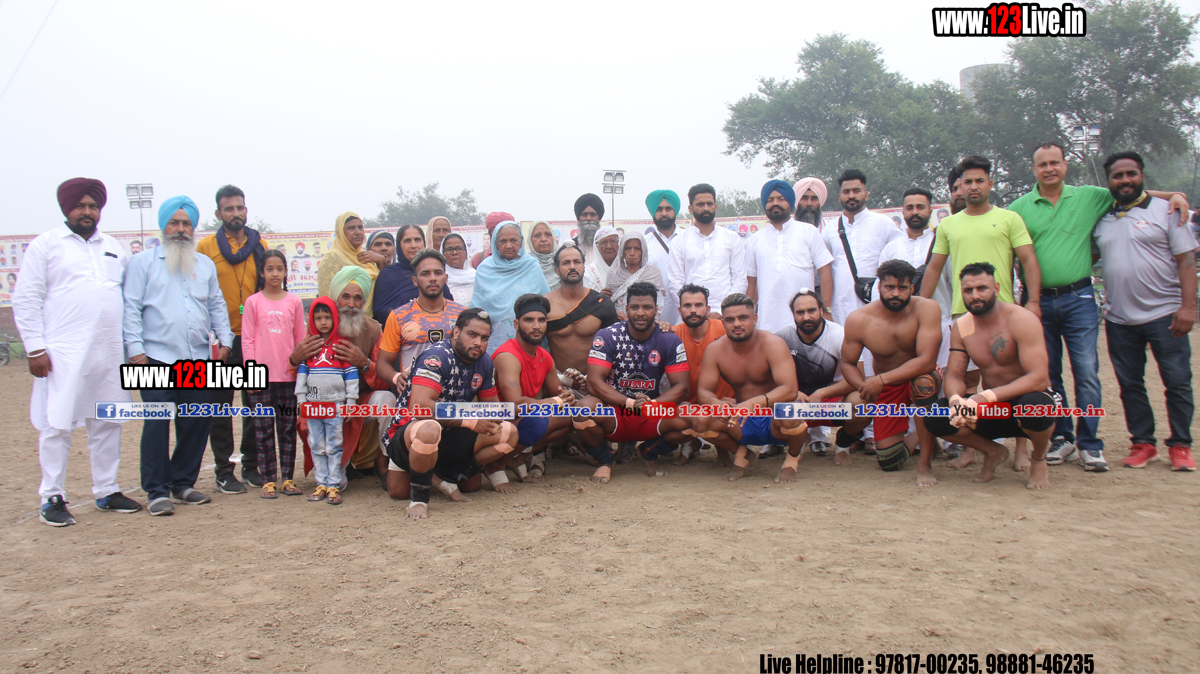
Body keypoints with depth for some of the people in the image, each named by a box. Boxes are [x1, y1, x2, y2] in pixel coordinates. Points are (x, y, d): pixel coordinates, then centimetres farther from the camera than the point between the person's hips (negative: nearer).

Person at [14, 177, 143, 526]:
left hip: (109, 353, 5)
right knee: (57, 424, -3)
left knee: (107, 423, 10)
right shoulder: (46, 245, 2)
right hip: (63, 354, -5)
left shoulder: (114, 248, 16)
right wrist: (35, 348, -10)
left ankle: (106, 491, 20)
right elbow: (26, 300, -2)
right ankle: (52, 498, 8)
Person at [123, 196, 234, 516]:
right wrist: (135, 349, -8)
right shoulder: (144, 262, 5)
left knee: (196, 424, 5)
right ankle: (157, 491, 1)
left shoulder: (205, 264, 17)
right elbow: (131, 308, 0)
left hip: (199, 358, 4)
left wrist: (225, 341, 8)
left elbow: (217, 306, 19)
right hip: (157, 357, -4)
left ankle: (184, 482, 19)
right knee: (157, 424, -6)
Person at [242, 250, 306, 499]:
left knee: (288, 429, 6)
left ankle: (287, 478, 13)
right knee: (263, 430, 2)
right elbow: (247, 339, 2)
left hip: (288, 375, 1)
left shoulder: (294, 302, 7)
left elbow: (300, 338, 11)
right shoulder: (253, 302, 3)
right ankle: (268, 480, 8)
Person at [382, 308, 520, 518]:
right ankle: (419, 498, -16)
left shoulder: (484, 363, 4)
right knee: (428, 430, -42)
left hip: (449, 438, 8)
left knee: (509, 433, -5)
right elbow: (419, 406, -32)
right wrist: (469, 422, -27)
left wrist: (492, 420, -12)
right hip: (407, 431, -8)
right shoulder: (437, 357, -20)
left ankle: (443, 476, 2)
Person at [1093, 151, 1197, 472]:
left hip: (1164, 314, -3)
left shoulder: (1165, 211, 1)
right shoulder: (1101, 219, 11)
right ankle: (1142, 443, 19)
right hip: (1119, 318, 4)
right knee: (1130, 384, 8)